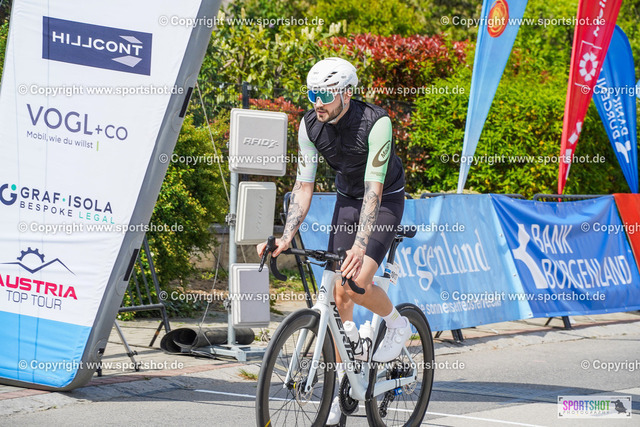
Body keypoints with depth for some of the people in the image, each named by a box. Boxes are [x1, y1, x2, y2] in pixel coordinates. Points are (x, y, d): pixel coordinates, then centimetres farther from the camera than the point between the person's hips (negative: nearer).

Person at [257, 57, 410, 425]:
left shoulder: (376, 122, -31)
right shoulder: (310, 126, -15)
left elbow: (374, 188, -35)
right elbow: (304, 187, -11)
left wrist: (360, 245, -45)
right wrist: (287, 237, -24)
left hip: (386, 199, -5)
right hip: (347, 198, 5)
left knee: (358, 283, -23)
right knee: (338, 292, -3)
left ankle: (397, 325, 9)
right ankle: (343, 384, 3)